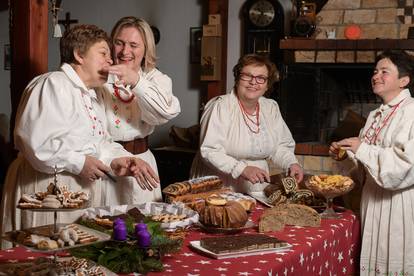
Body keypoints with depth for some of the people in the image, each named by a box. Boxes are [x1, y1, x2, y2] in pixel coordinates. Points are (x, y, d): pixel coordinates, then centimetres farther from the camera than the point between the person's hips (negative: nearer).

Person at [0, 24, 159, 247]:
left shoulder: (90, 96, 20)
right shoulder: (53, 84, -13)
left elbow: (100, 142, 16)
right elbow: (36, 142, -23)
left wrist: (117, 160, -3)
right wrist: (78, 163, -19)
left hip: (86, 186, 9)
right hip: (50, 188, -9)